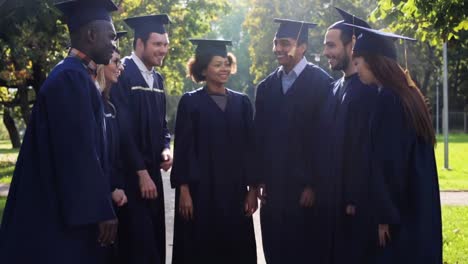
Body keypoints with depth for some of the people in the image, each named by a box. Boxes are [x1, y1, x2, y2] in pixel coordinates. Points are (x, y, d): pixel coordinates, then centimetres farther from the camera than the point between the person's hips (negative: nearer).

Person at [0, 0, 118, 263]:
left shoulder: (75, 76, 15)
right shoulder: (71, 78, -17)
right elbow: (79, 153, -22)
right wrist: (101, 210, -21)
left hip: (66, 209, 10)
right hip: (65, 214, -10)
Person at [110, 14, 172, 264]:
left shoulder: (157, 79, 12)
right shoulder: (122, 75, -14)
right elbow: (123, 129, -17)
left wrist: (165, 149, -2)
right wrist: (141, 172, -16)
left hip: (151, 172, 8)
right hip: (130, 174, -8)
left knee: (154, 240, 10)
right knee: (138, 244, -5)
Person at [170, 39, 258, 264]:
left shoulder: (242, 102, 9)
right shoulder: (190, 102, -1)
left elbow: (250, 148, 7)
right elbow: (183, 148, -5)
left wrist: (252, 189, 2)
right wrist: (183, 190, -11)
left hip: (235, 189, 3)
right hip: (200, 188, -3)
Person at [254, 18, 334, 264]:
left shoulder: (321, 83, -7)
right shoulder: (266, 87, 11)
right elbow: (259, 136, 12)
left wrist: (314, 184, -14)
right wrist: (260, 180, 6)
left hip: (305, 187, -5)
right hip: (273, 187, 5)